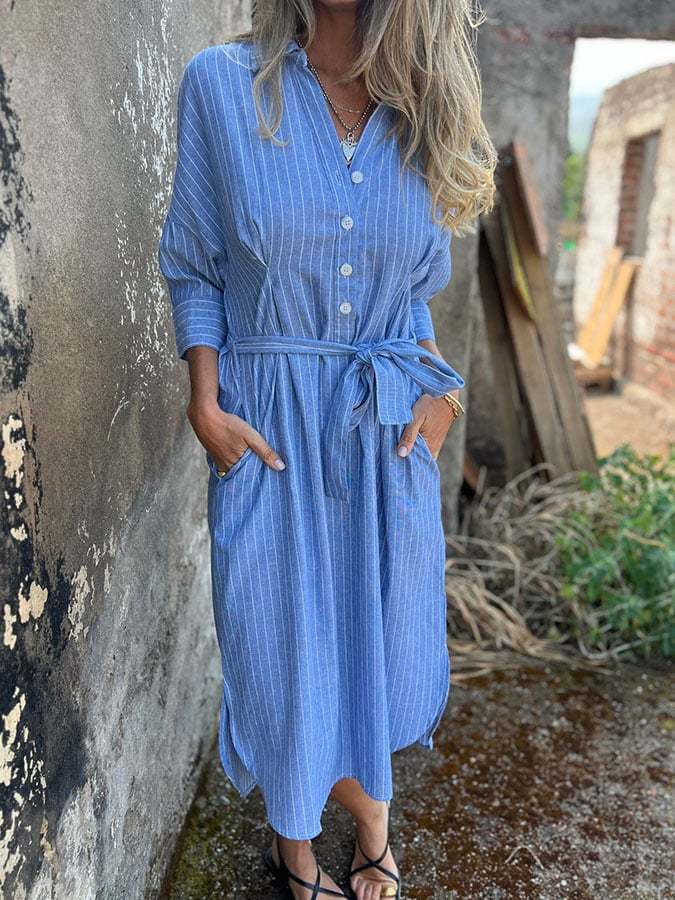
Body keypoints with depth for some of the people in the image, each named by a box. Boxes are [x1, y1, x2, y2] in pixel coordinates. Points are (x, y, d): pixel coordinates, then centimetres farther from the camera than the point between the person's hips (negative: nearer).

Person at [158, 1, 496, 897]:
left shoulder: (419, 110, 6)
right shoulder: (221, 83, -3)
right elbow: (195, 269, 0)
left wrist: (438, 392, 0)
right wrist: (206, 404, -9)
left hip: (391, 430, 3)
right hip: (271, 426, -2)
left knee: (380, 629, 15)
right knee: (285, 636, 9)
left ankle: (369, 823, 42)